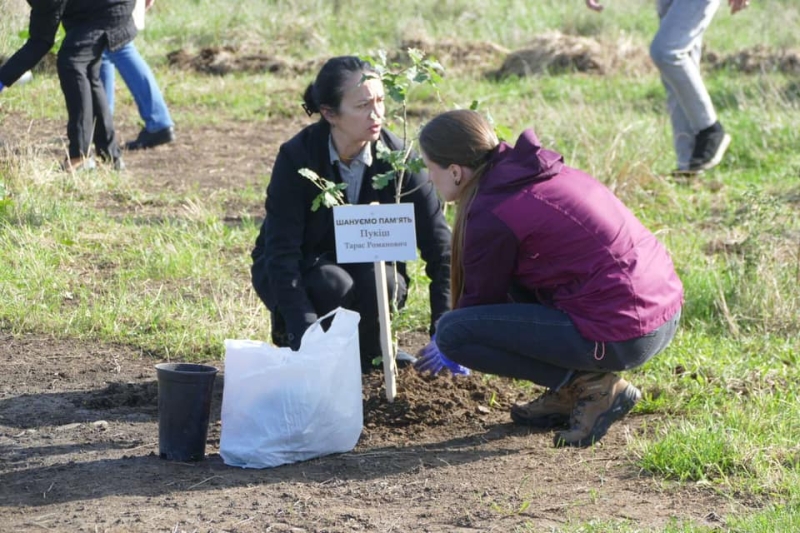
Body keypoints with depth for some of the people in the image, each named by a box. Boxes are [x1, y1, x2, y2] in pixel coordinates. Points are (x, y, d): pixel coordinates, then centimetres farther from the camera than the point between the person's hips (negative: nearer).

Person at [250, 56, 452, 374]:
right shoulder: (296, 158, -23)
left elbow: (439, 246, -16)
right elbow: (281, 252, -27)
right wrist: (307, 335, -40)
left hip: (365, 265, 2)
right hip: (301, 273, -2)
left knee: (382, 282, -33)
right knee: (332, 285, -35)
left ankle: (370, 353, -3)